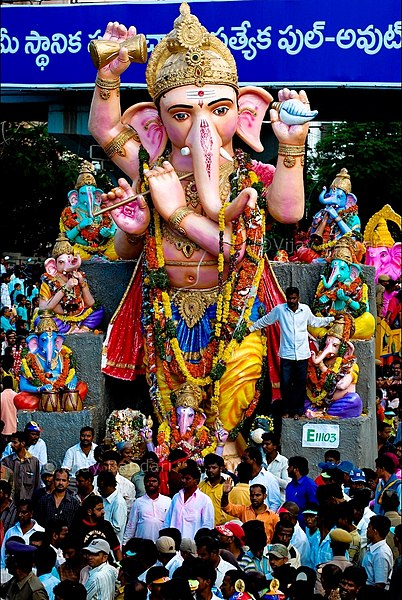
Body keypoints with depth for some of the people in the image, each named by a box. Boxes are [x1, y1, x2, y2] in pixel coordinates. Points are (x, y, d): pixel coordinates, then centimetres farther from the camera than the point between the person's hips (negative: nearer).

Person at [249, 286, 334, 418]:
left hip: (302, 354, 1)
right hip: (286, 354, -1)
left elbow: (315, 322, 22)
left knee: (300, 383, 4)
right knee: (285, 383, 0)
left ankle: (297, 410, 13)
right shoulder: (280, 309, -1)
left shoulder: (305, 309, 3)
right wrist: (251, 328, 20)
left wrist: (332, 319, 21)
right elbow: (265, 320, 14)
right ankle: (286, 410, 13)